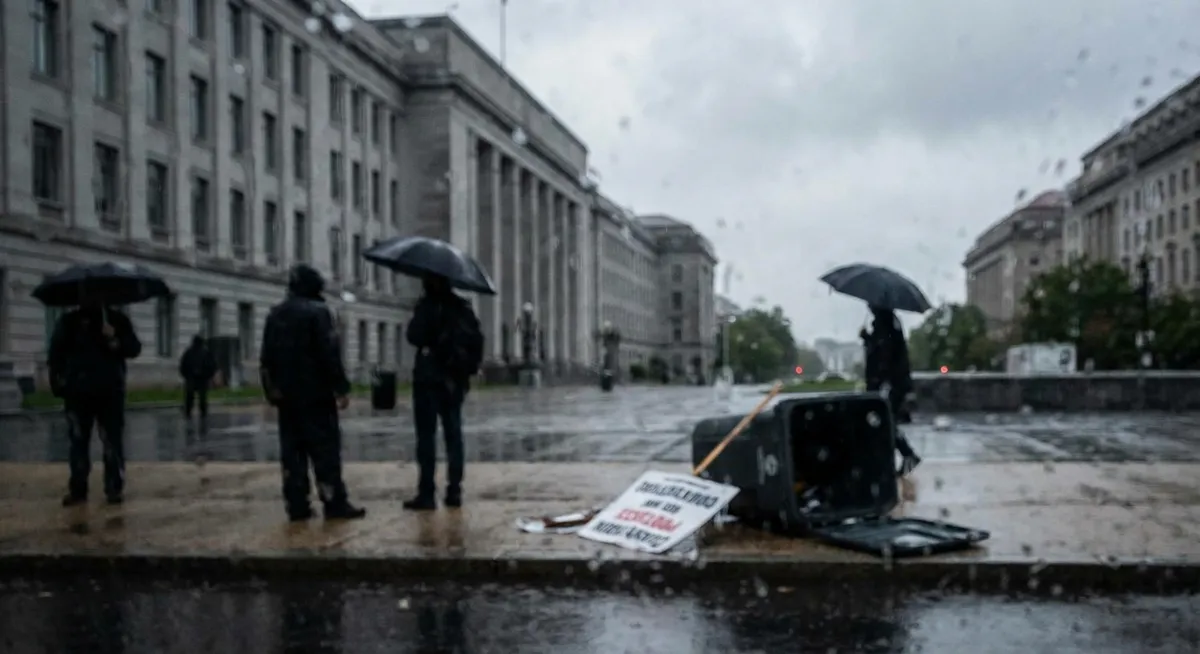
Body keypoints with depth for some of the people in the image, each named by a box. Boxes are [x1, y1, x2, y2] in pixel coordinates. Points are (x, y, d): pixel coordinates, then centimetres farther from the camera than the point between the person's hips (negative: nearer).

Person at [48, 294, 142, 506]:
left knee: (113, 442, -1)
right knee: (78, 442, 4)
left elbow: (134, 349, 1)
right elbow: (56, 352, 5)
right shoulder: (69, 322, 7)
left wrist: (115, 339, -16)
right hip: (77, 392, 1)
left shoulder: (117, 320, 7)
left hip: (110, 391, -1)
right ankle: (78, 490, 9)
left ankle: (115, 488, 4)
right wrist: (57, 381, -4)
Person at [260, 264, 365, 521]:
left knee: (291, 450, 8)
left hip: (285, 394, 7)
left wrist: (271, 389, 20)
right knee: (326, 448, -4)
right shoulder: (317, 311, -9)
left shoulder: (275, 314, 12)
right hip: (315, 393, -6)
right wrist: (341, 388, -11)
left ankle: (296, 505, 7)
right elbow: (330, 354, -15)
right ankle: (334, 503, -5)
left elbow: (266, 357, 15)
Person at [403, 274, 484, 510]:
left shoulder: (427, 306, -9)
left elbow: (415, 336, -14)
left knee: (426, 436, -3)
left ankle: (427, 493, -5)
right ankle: (454, 491, 10)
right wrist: (471, 365, 12)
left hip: (429, 378, -6)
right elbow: (476, 340, 8)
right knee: (453, 435, 10)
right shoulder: (463, 308, 9)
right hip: (455, 379, 6)